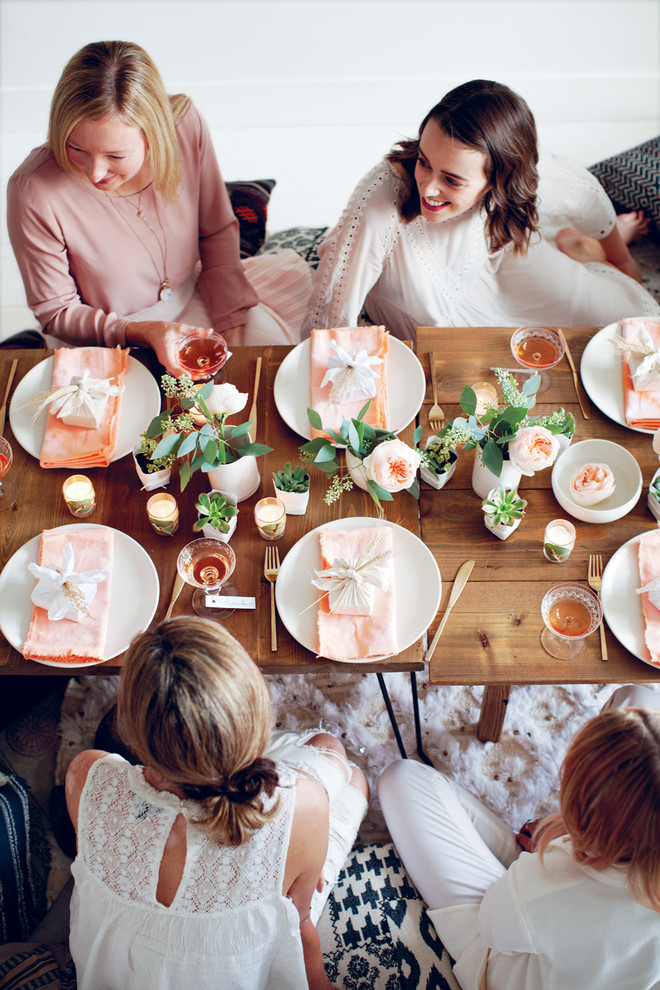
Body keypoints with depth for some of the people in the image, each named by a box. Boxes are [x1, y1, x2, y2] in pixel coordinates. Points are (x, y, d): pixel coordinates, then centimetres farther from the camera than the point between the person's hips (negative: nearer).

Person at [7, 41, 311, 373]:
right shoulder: (33, 192, -28)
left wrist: (232, 328, -10)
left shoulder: (185, 124, -18)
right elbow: (57, 313, -14)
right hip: (108, 343, -5)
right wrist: (144, 332, -30)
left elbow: (217, 231, -2)